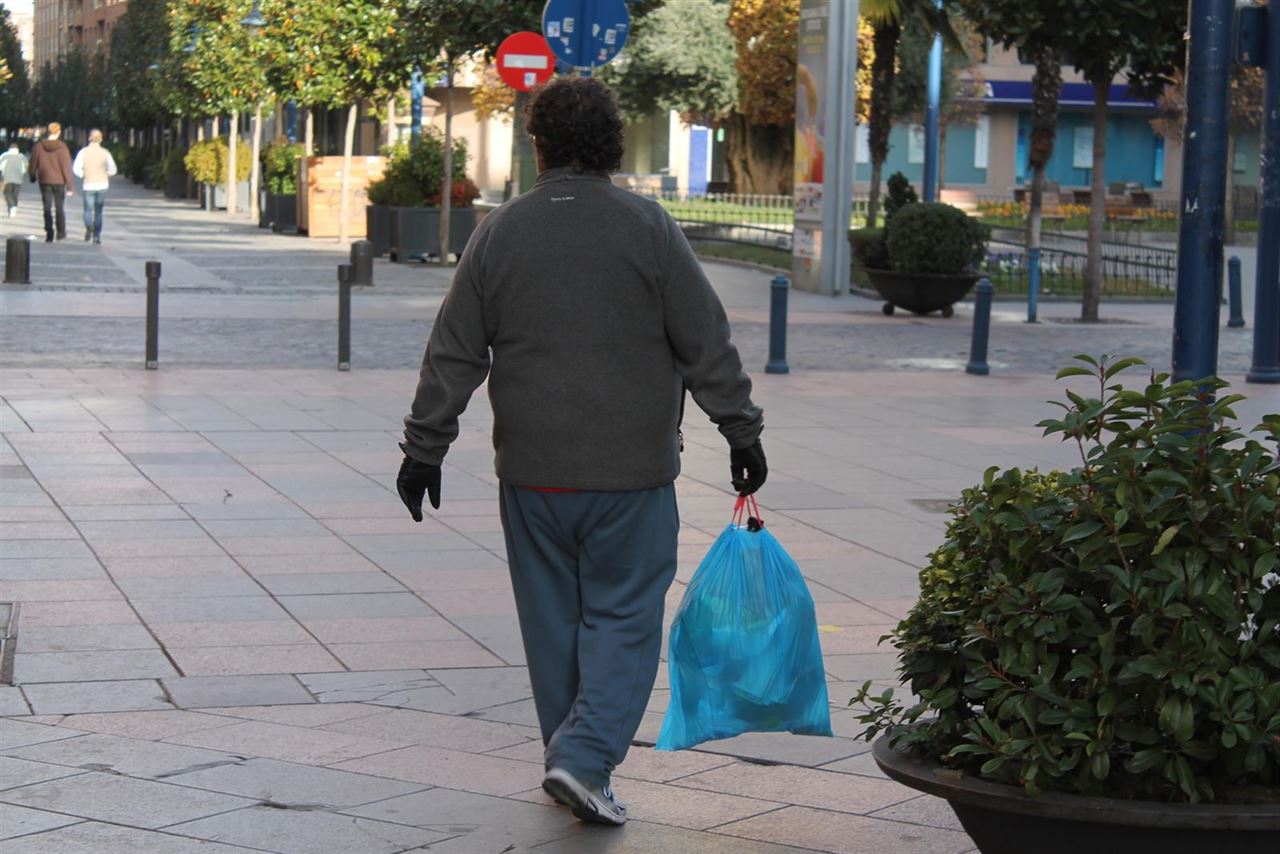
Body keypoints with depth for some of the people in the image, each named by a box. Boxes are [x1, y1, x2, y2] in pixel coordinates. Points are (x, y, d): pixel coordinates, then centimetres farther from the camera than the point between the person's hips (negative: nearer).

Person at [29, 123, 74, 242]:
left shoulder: (39, 146, -3)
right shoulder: (61, 147, -10)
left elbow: (33, 164, 5)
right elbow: (66, 167, -12)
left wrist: (33, 177, 23)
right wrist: (69, 186, -9)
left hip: (44, 181, 1)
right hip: (59, 181, -1)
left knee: (47, 208, 3)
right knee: (59, 207, 13)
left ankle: (49, 234, -8)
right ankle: (61, 233, 20)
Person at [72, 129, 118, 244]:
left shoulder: (83, 152, -3)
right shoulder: (105, 153, -1)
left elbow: (76, 169, -11)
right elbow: (112, 170, -6)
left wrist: (83, 176, 6)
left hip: (88, 185, -1)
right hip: (102, 185, 1)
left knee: (88, 210, 5)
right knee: (98, 211, 12)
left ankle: (89, 226, -26)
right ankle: (97, 236, 10)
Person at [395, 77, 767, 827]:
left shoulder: (499, 234, 2)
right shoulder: (648, 228, -5)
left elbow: (454, 356, 4)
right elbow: (708, 346, -4)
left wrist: (426, 449, 12)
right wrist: (743, 435, 4)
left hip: (532, 473, 3)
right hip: (632, 470, -2)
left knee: (553, 623, 13)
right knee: (624, 617, 3)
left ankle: (576, 764, 21)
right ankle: (585, 758, -10)